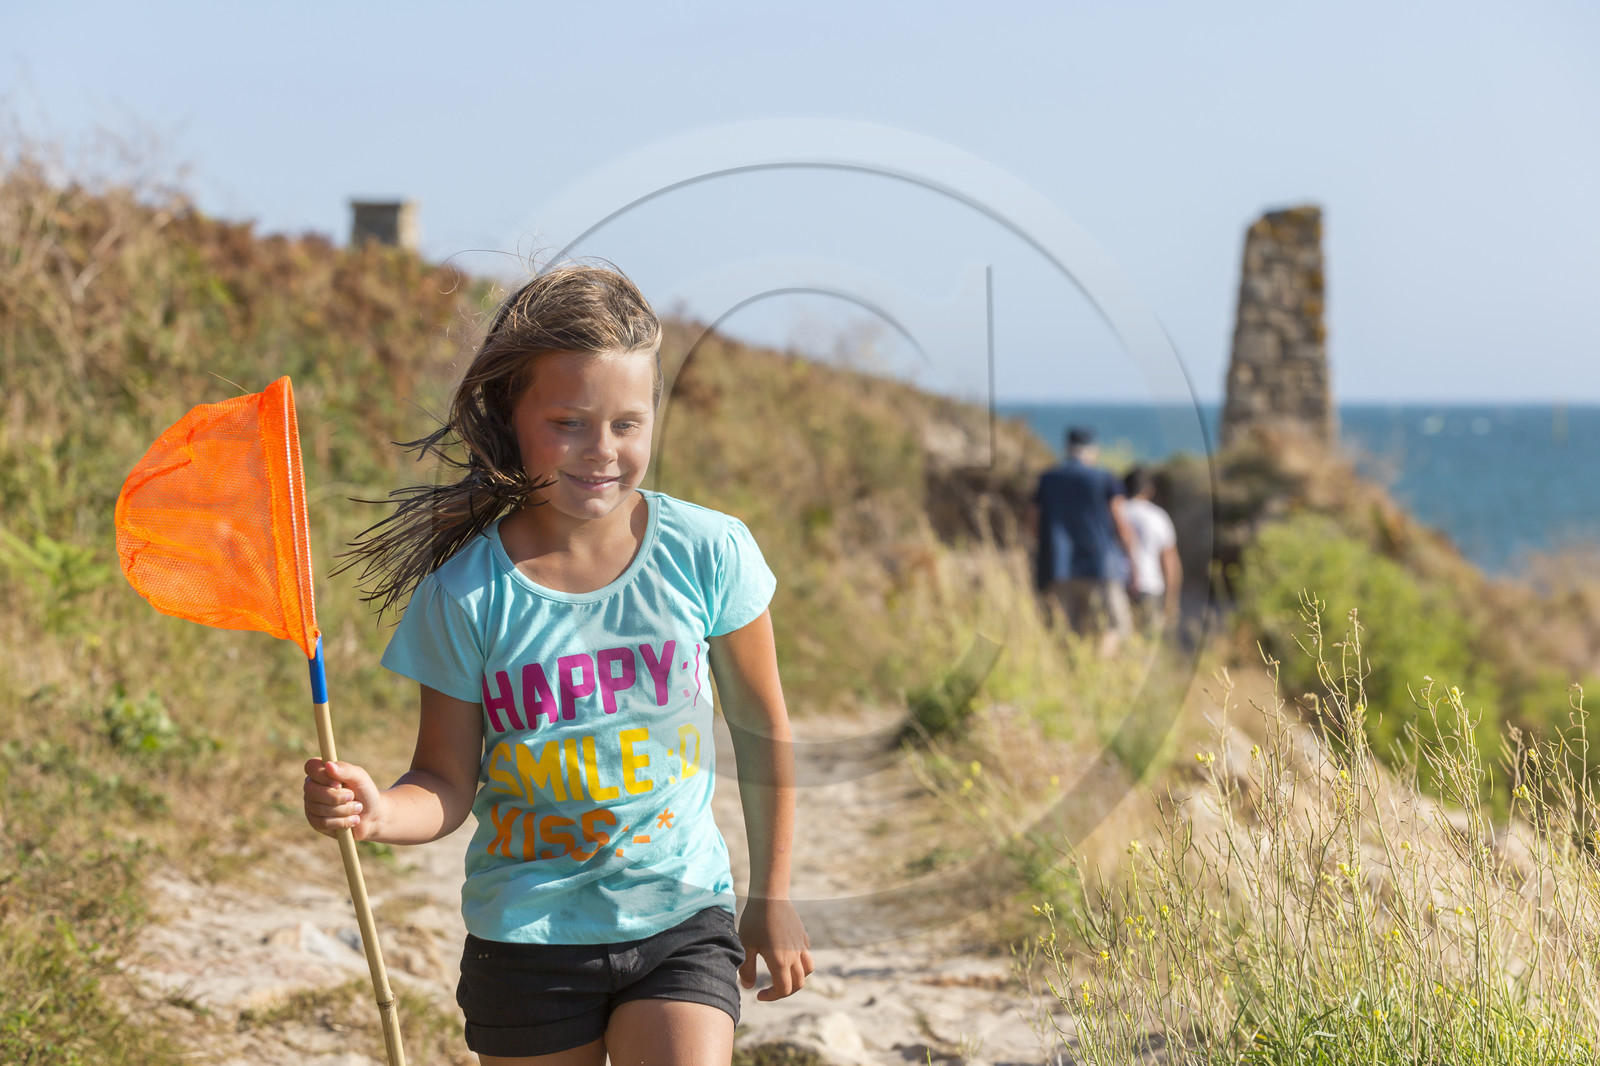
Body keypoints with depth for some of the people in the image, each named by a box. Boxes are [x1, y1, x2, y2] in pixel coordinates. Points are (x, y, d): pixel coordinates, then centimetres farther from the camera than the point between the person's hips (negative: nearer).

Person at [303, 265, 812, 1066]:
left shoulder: (707, 554, -8)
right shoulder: (465, 593, -11)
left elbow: (761, 727, 6)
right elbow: (448, 783, -4)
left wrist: (772, 897, 11)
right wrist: (376, 811, -27)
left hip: (679, 919, 0)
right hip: (527, 937, 0)